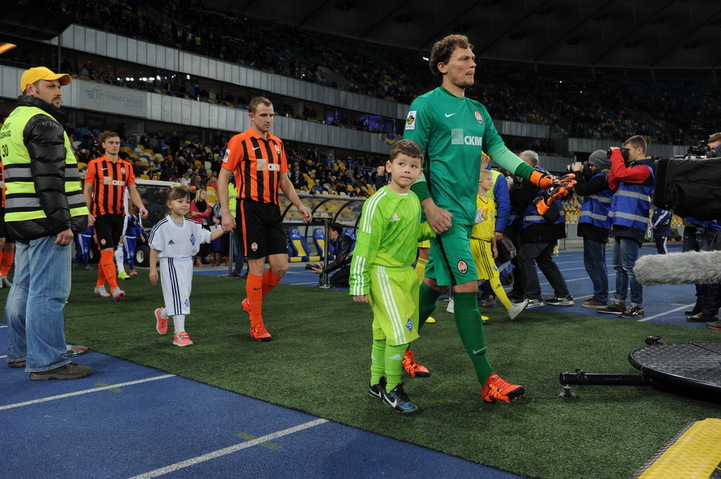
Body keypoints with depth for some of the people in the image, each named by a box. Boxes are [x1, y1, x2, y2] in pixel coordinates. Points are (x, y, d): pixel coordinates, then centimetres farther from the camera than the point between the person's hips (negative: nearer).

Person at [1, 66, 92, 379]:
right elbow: (49, 178, -19)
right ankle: (46, 362, -5)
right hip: (46, 223, -11)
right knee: (48, 292, -8)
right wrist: (63, 223, -20)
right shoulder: (42, 122, -10)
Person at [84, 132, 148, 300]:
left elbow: (132, 190, 10)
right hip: (101, 214, -4)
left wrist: (141, 206, -7)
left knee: (108, 251, 11)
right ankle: (114, 288, -14)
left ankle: (99, 285, 23)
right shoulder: (94, 164, -1)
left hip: (119, 214, 5)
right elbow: (87, 190, -1)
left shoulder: (127, 166, 10)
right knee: (107, 250, -12)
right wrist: (87, 213, -9)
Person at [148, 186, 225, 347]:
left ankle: (162, 314, 42)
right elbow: (154, 248, -5)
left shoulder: (192, 225, 5)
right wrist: (153, 269, -7)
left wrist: (224, 229, -7)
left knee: (183, 296, 13)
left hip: (187, 264, 6)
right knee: (178, 296, -10)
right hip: (170, 264, -6)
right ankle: (179, 333, -3)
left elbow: (209, 236, 8)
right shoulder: (162, 226, -10)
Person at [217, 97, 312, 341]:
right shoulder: (239, 141, -4)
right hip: (250, 209, -6)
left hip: (273, 210, 6)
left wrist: (299, 205, 12)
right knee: (257, 267, -2)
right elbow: (223, 177, -4)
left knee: (280, 267, 2)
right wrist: (225, 212, -11)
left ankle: (251, 302, 27)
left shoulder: (277, 143, 15)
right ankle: (256, 325, 11)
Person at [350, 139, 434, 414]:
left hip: (406, 272, 8)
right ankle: (392, 389, 7)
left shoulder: (414, 200, 7)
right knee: (400, 330, -10)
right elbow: (364, 245, -15)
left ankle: (378, 383, 30)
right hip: (383, 273, -8)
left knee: (384, 332, 16)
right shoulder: (379, 202, -16)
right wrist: (359, 285, -16)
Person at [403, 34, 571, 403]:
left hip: (466, 211, 8)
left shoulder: (478, 110, 19)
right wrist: (428, 205, -17)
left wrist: (537, 176, 3)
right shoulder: (426, 105, -4)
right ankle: (487, 380, -4)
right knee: (466, 286, -10)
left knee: (435, 282, 13)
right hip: (444, 211, -8)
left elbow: (500, 151, 16)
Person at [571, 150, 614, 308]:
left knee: (593, 263, -7)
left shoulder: (601, 178, -15)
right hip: (599, 225, 11)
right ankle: (600, 295, 23)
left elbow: (581, 190, -16)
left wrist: (578, 173, -3)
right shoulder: (604, 178, 15)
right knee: (597, 263, 16)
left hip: (595, 224, -11)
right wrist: (583, 174, 10)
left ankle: (601, 299, -3)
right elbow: (587, 189, 19)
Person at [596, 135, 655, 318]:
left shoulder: (644, 169, -9)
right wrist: (616, 159, 10)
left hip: (632, 226, -10)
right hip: (621, 224, 10)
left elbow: (620, 173, -24)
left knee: (629, 266, -8)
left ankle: (637, 306, -1)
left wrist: (616, 154, -9)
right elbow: (613, 184, 15)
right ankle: (619, 302, 19)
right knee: (619, 266, 12)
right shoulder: (632, 168, 20)